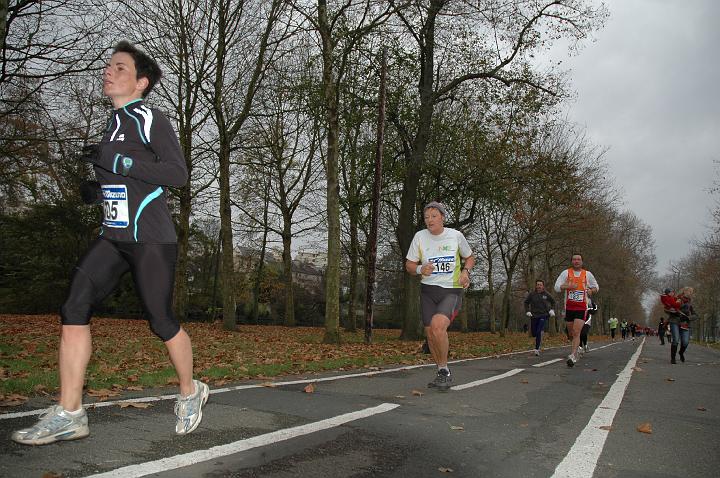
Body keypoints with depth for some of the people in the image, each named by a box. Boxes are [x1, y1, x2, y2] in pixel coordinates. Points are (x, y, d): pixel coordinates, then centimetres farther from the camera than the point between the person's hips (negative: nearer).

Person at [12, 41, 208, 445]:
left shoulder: (150, 119, -6)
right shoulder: (116, 124, 18)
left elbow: (179, 174, -18)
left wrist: (118, 161, -19)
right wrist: (97, 184, 18)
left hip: (151, 240, -7)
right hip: (113, 236, 8)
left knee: (162, 321, -1)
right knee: (75, 309, -7)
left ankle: (191, 393, 24)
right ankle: (69, 415, -2)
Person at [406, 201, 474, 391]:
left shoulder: (456, 235, -3)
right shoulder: (420, 236, -1)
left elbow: (469, 258, 13)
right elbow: (409, 265, 5)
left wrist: (465, 271, -7)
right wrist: (420, 269, -17)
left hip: (452, 291, -3)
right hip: (428, 290, 3)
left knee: (438, 325, -27)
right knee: (430, 333, 6)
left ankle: (444, 370, -6)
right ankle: (442, 373, 29)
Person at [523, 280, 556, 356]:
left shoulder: (546, 294, -3)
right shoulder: (531, 294, -3)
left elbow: (553, 302, 14)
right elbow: (526, 302, 10)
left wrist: (552, 310, 3)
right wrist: (527, 311, -1)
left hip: (543, 315, -2)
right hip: (534, 316, 2)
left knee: (539, 332, -15)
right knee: (534, 333, 8)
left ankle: (537, 349, -9)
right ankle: (540, 340, 43)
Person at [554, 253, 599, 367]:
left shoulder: (587, 274, 6)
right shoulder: (566, 273, 3)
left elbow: (596, 287, 18)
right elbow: (557, 287, -4)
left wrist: (591, 290, -4)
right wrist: (568, 286, -20)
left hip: (581, 308, -2)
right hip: (569, 307, 2)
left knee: (576, 332, -14)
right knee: (571, 333, 11)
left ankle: (573, 356, -18)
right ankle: (576, 349, 34)